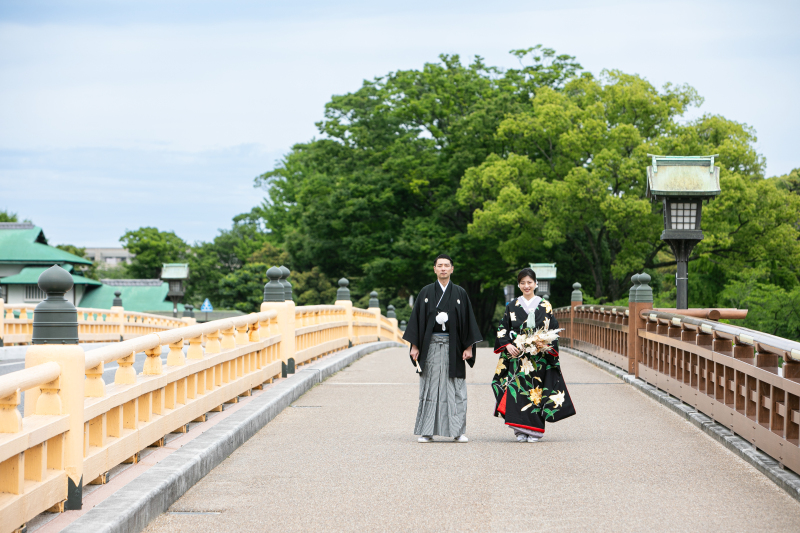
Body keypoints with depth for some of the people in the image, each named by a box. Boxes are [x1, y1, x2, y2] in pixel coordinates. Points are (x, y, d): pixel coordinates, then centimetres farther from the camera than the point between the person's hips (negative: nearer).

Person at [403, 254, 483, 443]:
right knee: (430, 388, 1)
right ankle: (426, 432, 5)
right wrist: (415, 346, -1)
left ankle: (457, 431, 4)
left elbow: (468, 321, 6)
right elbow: (417, 319, 5)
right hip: (431, 346, 0)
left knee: (456, 389, -1)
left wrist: (469, 347, -2)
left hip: (453, 347, 0)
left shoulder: (460, 293, 7)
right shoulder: (426, 292, 7)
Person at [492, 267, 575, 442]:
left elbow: (554, 330, 5)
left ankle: (535, 430, 4)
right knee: (517, 390, -10)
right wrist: (508, 345, -7)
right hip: (516, 356, 1)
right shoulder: (512, 306, 10)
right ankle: (520, 430, -6)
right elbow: (502, 330, 9)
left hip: (539, 358, -1)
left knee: (536, 391, -3)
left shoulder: (545, 306, 7)